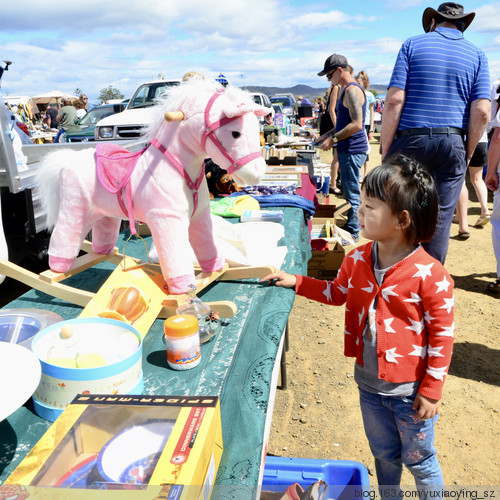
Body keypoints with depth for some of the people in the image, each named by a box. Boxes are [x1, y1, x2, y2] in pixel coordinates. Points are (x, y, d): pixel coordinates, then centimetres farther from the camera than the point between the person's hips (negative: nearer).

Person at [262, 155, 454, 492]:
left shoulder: (430, 275, -24)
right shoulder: (357, 260, -7)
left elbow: (442, 335, -16)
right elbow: (338, 292, 12)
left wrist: (432, 391, -12)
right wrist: (296, 282, 4)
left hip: (411, 391, -5)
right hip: (370, 385, 5)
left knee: (419, 460, 19)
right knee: (384, 454, 27)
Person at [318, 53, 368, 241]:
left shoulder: (352, 90, -16)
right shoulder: (347, 90, 17)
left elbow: (356, 124, -25)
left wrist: (333, 139, -20)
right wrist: (329, 135, 20)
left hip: (352, 150, -10)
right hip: (348, 149, 10)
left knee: (351, 192, -3)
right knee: (350, 191, 16)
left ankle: (352, 232, 5)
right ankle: (351, 226, 27)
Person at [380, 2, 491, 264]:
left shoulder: (412, 45, 5)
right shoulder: (476, 55, 10)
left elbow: (394, 100, -7)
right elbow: (481, 111, -1)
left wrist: (386, 149, -4)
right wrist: (467, 154, 10)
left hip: (410, 141, -1)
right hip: (452, 144, 2)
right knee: (441, 220, 6)